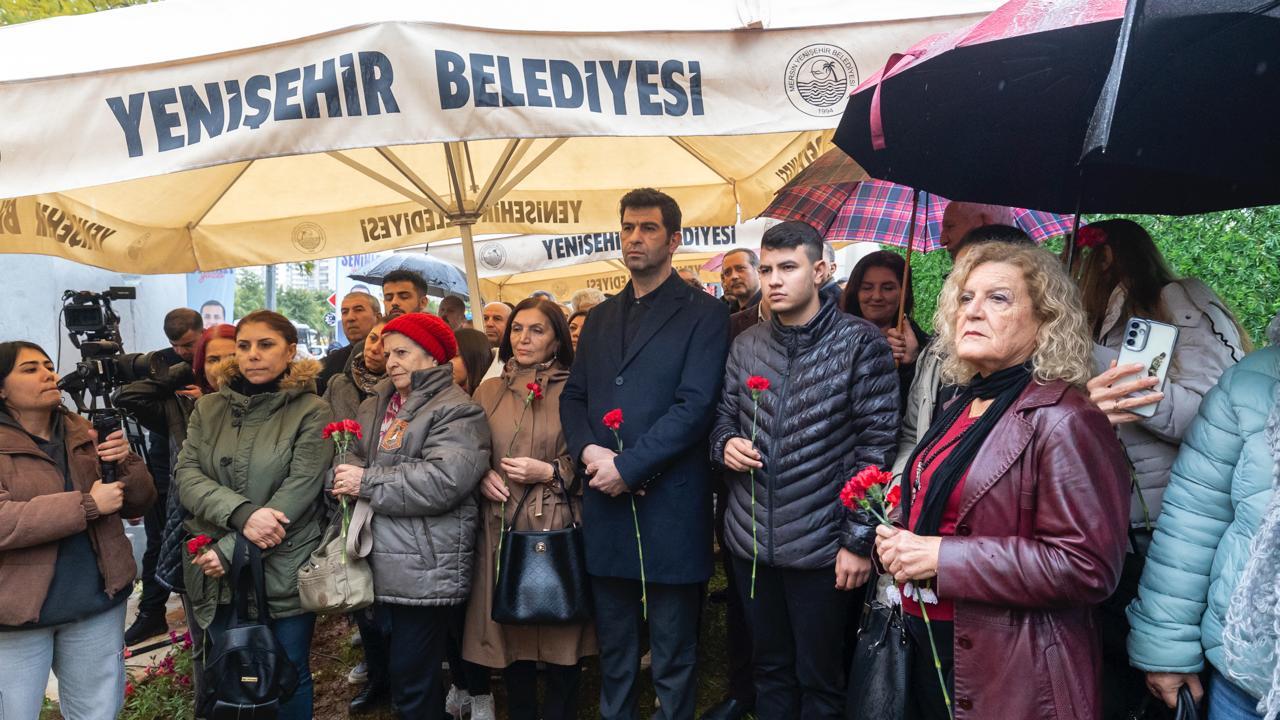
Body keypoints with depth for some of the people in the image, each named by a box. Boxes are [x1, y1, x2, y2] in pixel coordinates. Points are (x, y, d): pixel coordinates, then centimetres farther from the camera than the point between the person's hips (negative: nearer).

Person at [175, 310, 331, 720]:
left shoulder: (311, 412, -8)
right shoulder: (209, 409, 6)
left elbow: (297, 494, -15)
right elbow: (187, 476, -5)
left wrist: (231, 549, -17)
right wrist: (241, 513, -22)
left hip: (284, 573, -3)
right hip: (218, 576, 4)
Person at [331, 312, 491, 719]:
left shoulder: (457, 411, -10)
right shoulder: (374, 407, 17)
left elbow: (443, 480, -23)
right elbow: (349, 460, 11)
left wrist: (367, 483, -16)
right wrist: (343, 476, -13)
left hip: (425, 570, -8)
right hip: (379, 564, 8)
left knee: (412, 679, 0)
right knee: (398, 672, 18)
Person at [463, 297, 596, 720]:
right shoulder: (489, 391, 10)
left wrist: (550, 472, -15)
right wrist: (482, 475, -4)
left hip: (558, 528, -3)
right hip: (502, 528, 3)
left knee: (560, 634, 4)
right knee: (510, 632, 11)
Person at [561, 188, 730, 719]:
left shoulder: (703, 313, -3)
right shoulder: (600, 317, 16)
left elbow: (694, 406, -13)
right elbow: (573, 396, 14)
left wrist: (627, 467, -16)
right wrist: (588, 449, -7)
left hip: (669, 510, -5)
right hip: (605, 504, 6)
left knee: (672, 659, 8)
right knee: (613, 650, 18)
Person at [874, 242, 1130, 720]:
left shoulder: (1063, 420, -17)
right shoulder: (961, 409, 10)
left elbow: (1088, 565, -24)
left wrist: (942, 557, -24)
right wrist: (899, 542, 1)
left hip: (1013, 675, -8)